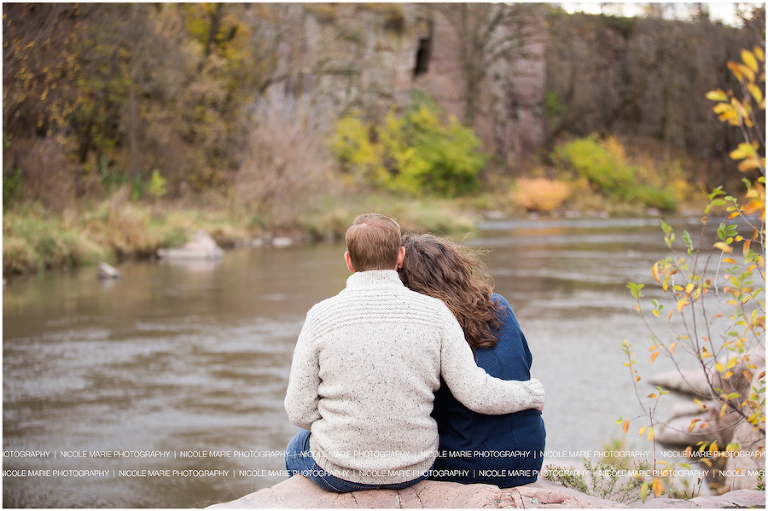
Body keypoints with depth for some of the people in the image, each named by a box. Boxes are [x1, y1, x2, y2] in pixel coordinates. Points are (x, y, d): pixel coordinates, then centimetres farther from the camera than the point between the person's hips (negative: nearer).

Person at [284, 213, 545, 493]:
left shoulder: (321, 316, -13)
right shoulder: (434, 312, -10)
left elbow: (299, 412, -9)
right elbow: (476, 394, -9)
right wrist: (530, 393, 10)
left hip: (337, 473, -2)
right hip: (413, 472, 2)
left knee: (296, 449, 34)